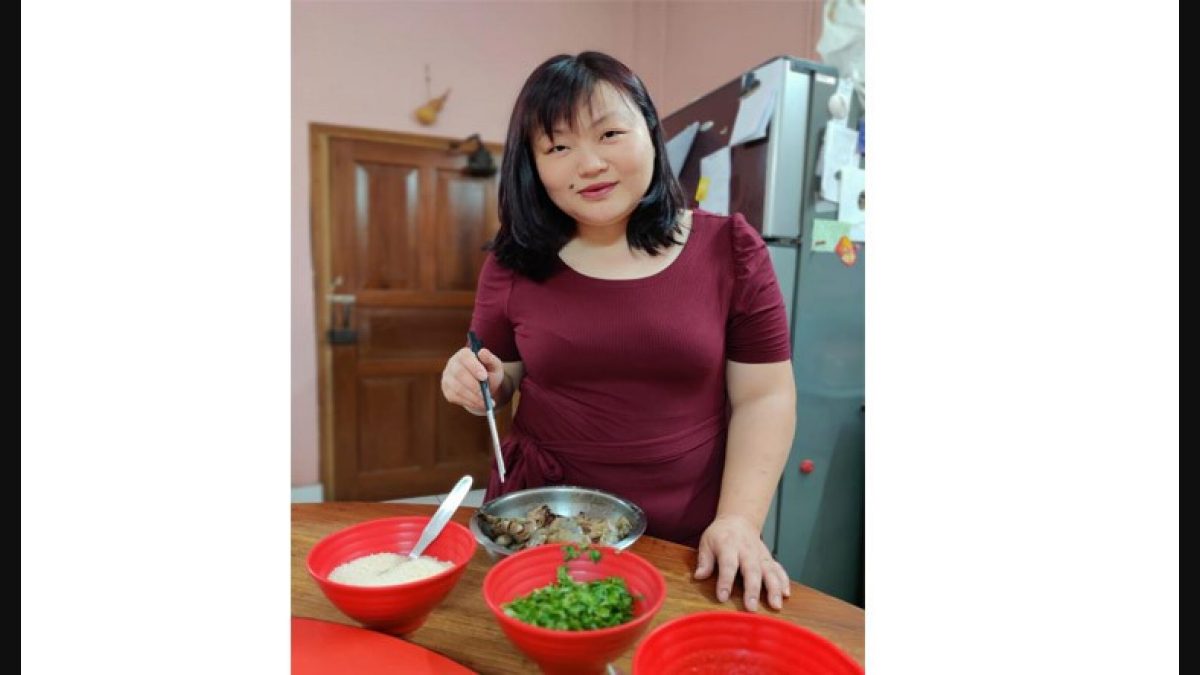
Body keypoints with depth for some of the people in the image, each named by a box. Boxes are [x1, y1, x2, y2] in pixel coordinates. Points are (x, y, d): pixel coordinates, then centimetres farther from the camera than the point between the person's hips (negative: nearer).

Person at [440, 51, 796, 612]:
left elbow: (764, 398, -5)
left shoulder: (729, 249, -7)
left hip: (689, 542, 0)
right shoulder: (515, 262, -4)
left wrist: (739, 520, -14)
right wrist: (481, 384, -15)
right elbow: (504, 383, 7)